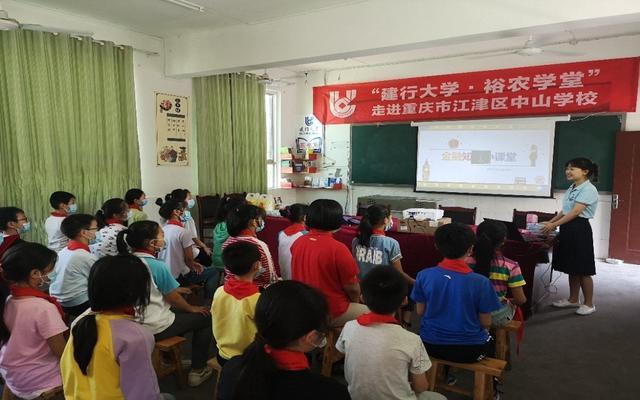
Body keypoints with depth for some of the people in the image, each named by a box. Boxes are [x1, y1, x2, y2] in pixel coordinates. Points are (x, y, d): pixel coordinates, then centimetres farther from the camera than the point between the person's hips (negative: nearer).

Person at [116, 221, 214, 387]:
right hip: (154, 327, -8)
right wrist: (192, 308, 6)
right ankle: (197, 370, 12)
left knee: (178, 313, 31)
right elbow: (173, 299, -13)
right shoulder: (157, 266, -22)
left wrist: (175, 289, 23)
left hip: (134, 322, 8)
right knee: (206, 318, 7)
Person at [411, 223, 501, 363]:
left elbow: (420, 311, -2)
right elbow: (485, 323, -9)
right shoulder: (481, 282, -19)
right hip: (468, 350, -1)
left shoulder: (424, 276, -14)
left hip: (431, 345, 2)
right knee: (489, 339, 33)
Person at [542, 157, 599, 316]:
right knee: (571, 267, 15)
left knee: (583, 269, 0)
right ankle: (573, 299, 27)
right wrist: (549, 222, 10)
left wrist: (554, 225, -23)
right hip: (567, 228, 9)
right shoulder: (571, 188, 14)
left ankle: (589, 304, 14)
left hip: (580, 229, -9)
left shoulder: (588, 189, -14)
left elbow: (575, 212, -21)